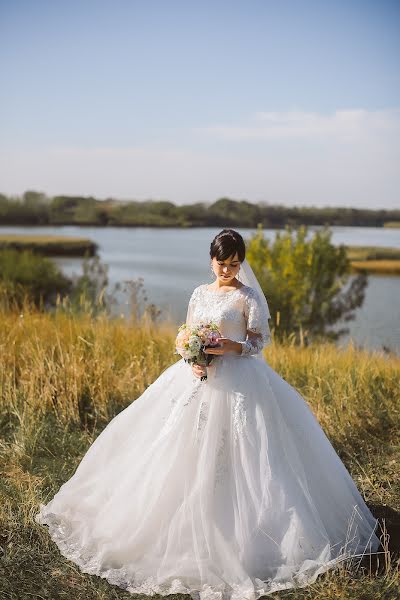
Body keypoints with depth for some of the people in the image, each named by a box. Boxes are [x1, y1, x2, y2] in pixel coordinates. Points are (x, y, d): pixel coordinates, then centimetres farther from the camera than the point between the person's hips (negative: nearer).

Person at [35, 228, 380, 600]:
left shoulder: (250, 297, -4)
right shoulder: (200, 294, 11)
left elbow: (259, 342, -6)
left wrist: (233, 347, -25)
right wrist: (192, 359, -8)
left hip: (238, 381, -5)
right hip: (198, 377, 5)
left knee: (231, 456, -6)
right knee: (189, 454, 7)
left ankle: (235, 534, 9)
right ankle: (189, 530, 22)